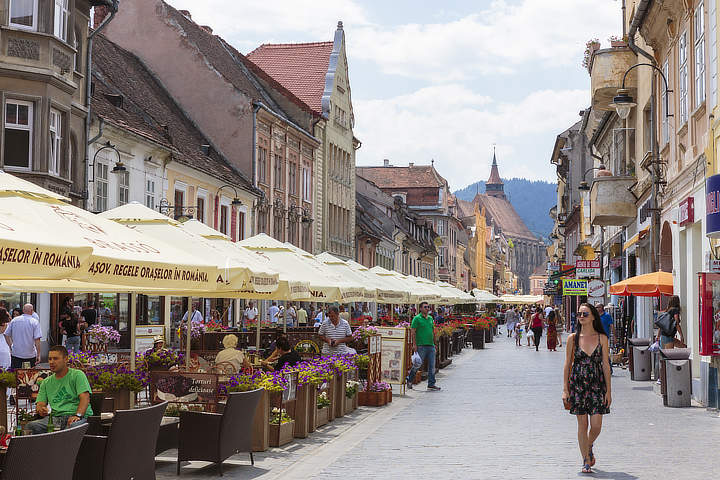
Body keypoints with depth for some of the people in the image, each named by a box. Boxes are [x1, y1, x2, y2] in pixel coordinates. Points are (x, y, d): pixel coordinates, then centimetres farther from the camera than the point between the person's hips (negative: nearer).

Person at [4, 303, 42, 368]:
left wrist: (11, 347, 16)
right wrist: (38, 355, -10)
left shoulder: (14, 320, 3)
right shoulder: (35, 322, -7)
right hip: (30, 355, -2)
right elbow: (37, 340, -14)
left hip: (16, 354, 2)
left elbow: (6, 335, 7)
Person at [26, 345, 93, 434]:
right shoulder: (46, 382, 22)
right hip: (55, 417, 4)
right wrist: (40, 409, -11)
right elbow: (40, 404, 15)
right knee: (32, 426, -26)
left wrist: (77, 415, -25)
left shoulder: (77, 375, 6)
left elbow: (85, 398, -7)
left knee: (73, 426, -41)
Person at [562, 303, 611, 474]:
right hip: (577, 384, 0)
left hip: (597, 384, 0)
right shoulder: (573, 338, 2)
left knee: (596, 425, -5)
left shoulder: (602, 338, 2)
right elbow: (567, 365, 4)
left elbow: (606, 365, 3)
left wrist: (608, 391, 0)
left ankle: (589, 446, 28)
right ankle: (586, 461, 12)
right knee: (582, 424, 1)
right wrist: (565, 390, -1)